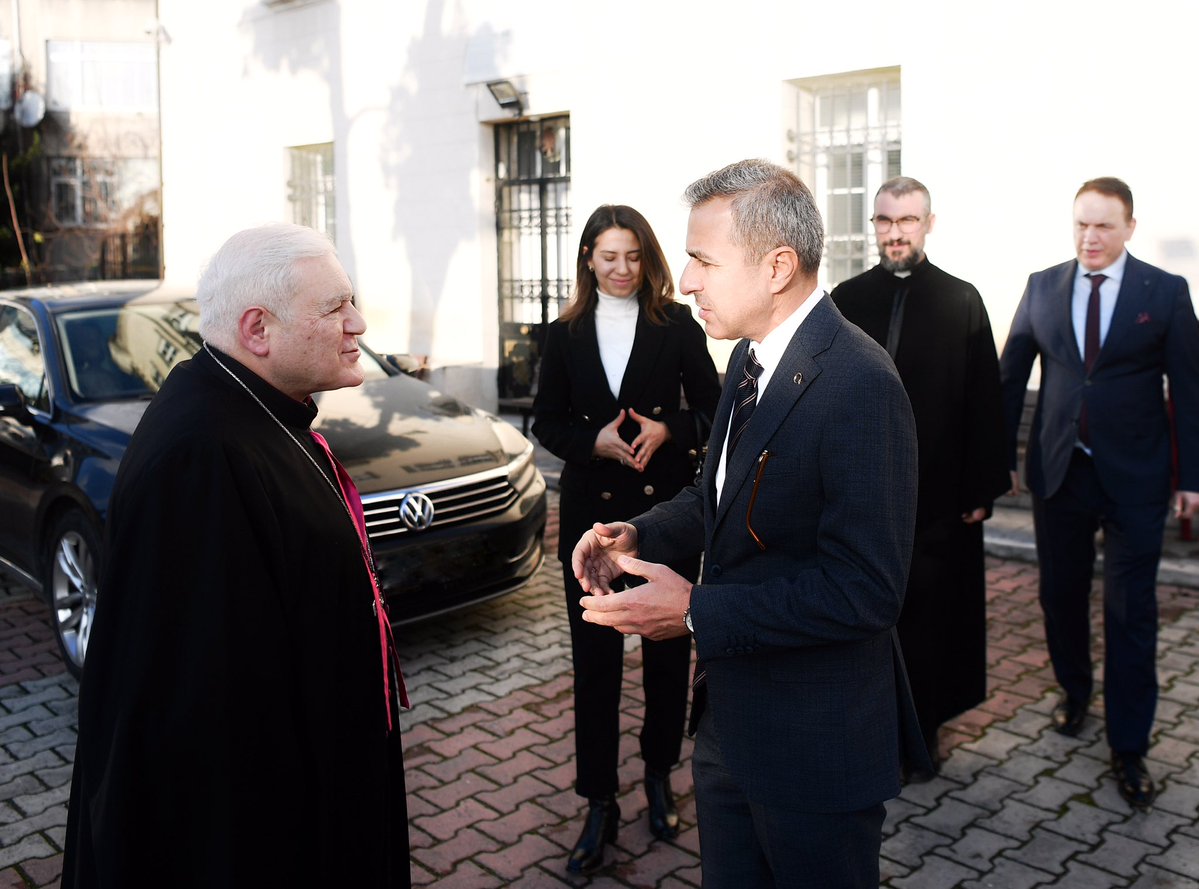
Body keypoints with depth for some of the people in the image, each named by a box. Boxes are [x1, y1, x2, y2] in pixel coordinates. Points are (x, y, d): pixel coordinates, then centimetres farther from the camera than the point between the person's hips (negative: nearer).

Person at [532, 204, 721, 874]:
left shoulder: (677, 325, 0)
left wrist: (668, 429, -18)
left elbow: (712, 407, 2)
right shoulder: (566, 334, 5)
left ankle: (660, 774, 33)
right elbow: (547, 420, 6)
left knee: (668, 649, 11)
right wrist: (594, 441, -13)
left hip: (667, 505, -1)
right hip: (591, 510, 1)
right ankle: (600, 803, 15)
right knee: (595, 656, 4)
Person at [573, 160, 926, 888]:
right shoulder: (751, 358, 4)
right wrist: (637, 535, -2)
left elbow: (865, 589, -27)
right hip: (729, 717, 8)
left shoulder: (857, 384, -25)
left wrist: (697, 611, -25)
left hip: (815, 742, -8)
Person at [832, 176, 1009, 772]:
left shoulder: (962, 302, -1)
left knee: (928, 616, 8)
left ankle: (920, 733, 24)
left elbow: (984, 403, -2)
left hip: (936, 493, -1)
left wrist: (982, 488, -6)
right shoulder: (846, 300, 4)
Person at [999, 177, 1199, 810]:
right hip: (1059, 472, 3)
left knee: (1131, 612, 2)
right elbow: (1011, 374, 6)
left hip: (1134, 478, -2)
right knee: (1061, 593, 15)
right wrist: (1002, 458, 3)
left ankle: (1128, 747, 13)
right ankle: (1073, 690, 40)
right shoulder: (1042, 287, 3)